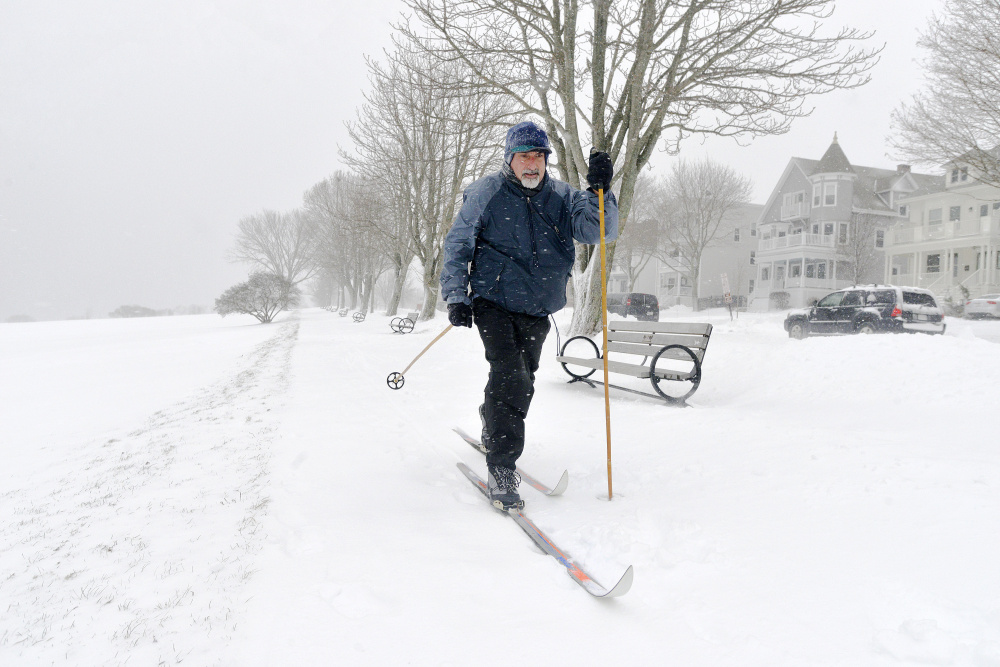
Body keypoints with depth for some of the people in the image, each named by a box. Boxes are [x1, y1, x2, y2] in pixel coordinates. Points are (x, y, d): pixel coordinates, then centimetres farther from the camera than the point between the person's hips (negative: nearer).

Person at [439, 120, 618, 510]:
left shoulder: (560, 197, 3)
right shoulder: (486, 194, -4)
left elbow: (598, 231, -10)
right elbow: (457, 246, 0)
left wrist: (599, 191, -27)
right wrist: (456, 296, -10)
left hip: (537, 310, 4)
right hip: (494, 302, -4)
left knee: (521, 383, 16)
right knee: (511, 378, -20)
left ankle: (491, 429, 46)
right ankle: (501, 470, -14)